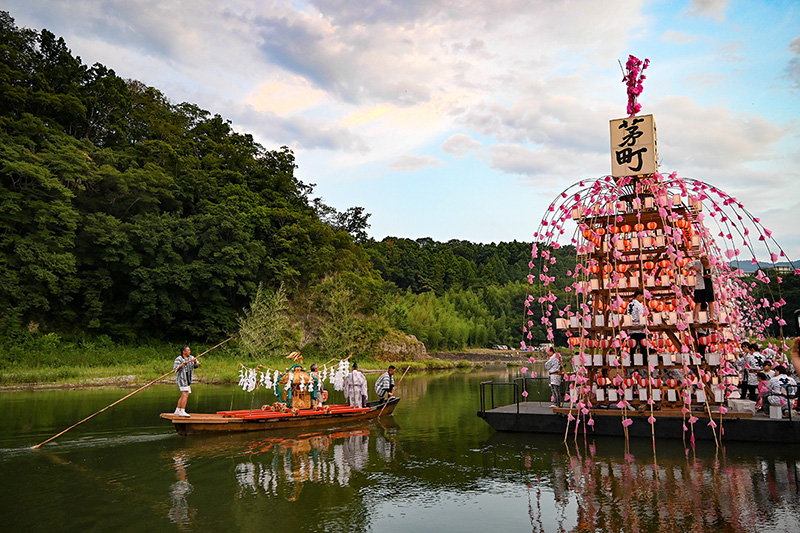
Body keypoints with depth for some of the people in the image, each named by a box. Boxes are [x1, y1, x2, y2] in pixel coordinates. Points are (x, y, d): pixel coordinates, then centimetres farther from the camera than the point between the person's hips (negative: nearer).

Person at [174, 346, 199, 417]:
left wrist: (195, 362, -20)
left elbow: (197, 365, 1)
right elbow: (175, 369, -21)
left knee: (183, 396, 14)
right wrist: (182, 364, -35)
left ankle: (177, 410, 23)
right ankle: (182, 411, -17)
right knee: (186, 395, -16)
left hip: (188, 380, 8)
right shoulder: (179, 359, -12)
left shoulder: (191, 358, 6)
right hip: (182, 379, -8)